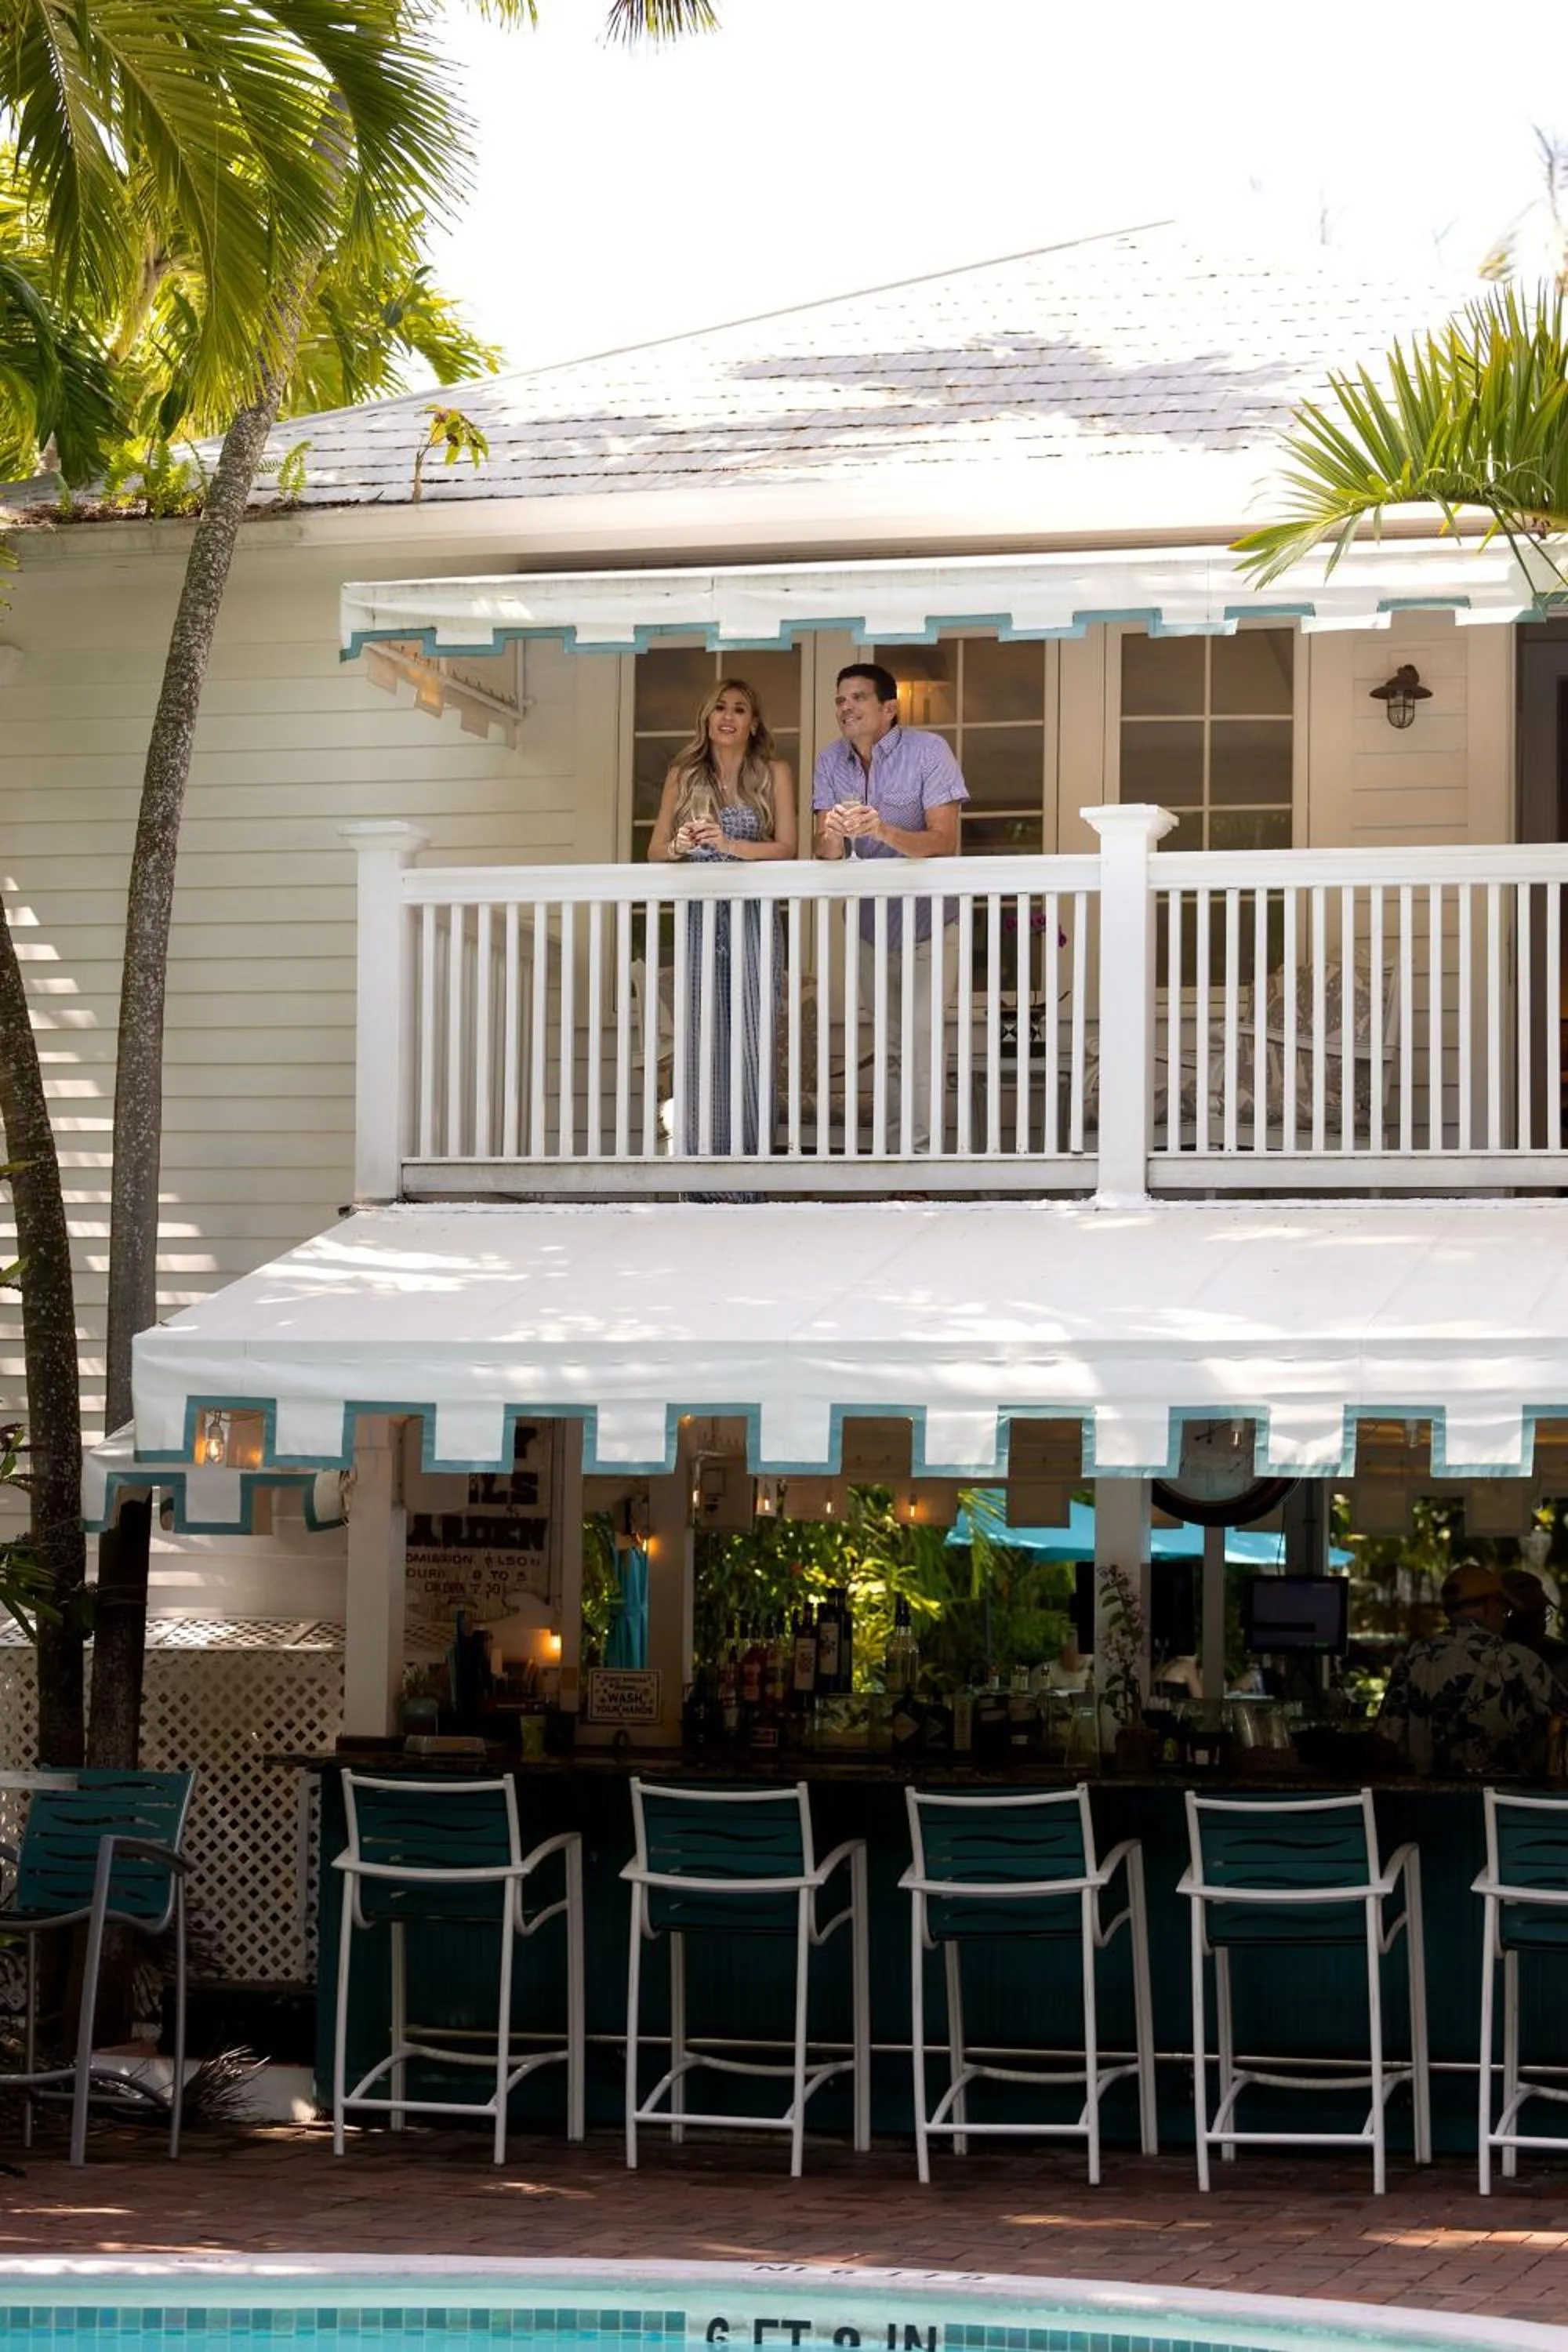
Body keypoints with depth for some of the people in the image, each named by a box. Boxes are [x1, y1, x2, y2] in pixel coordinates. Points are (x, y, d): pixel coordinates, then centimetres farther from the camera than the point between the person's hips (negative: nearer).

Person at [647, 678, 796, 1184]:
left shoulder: (774, 773, 8)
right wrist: (678, 846, -11)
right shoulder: (683, 775, 13)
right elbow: (655, 851, 11)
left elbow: (787, 847, -1)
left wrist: (729, 844, -16)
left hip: (752, 918, -1)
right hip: (698, 918, 1)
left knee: (752, 1042, -6)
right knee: (700, 1041, -5)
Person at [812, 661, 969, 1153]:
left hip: (929, 922, -5)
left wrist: (884, 831, -37)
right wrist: (833, 836, -30)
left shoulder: (927, 751, -15)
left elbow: (944, 842, -21)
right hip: (872, 923, 5)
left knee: (922, 1033, -16)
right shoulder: (831, 763, 0)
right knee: (888, 1044, 11)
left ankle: (921, 1153, -16)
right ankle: (893, 1156, 17)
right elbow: (826, 853, -6)